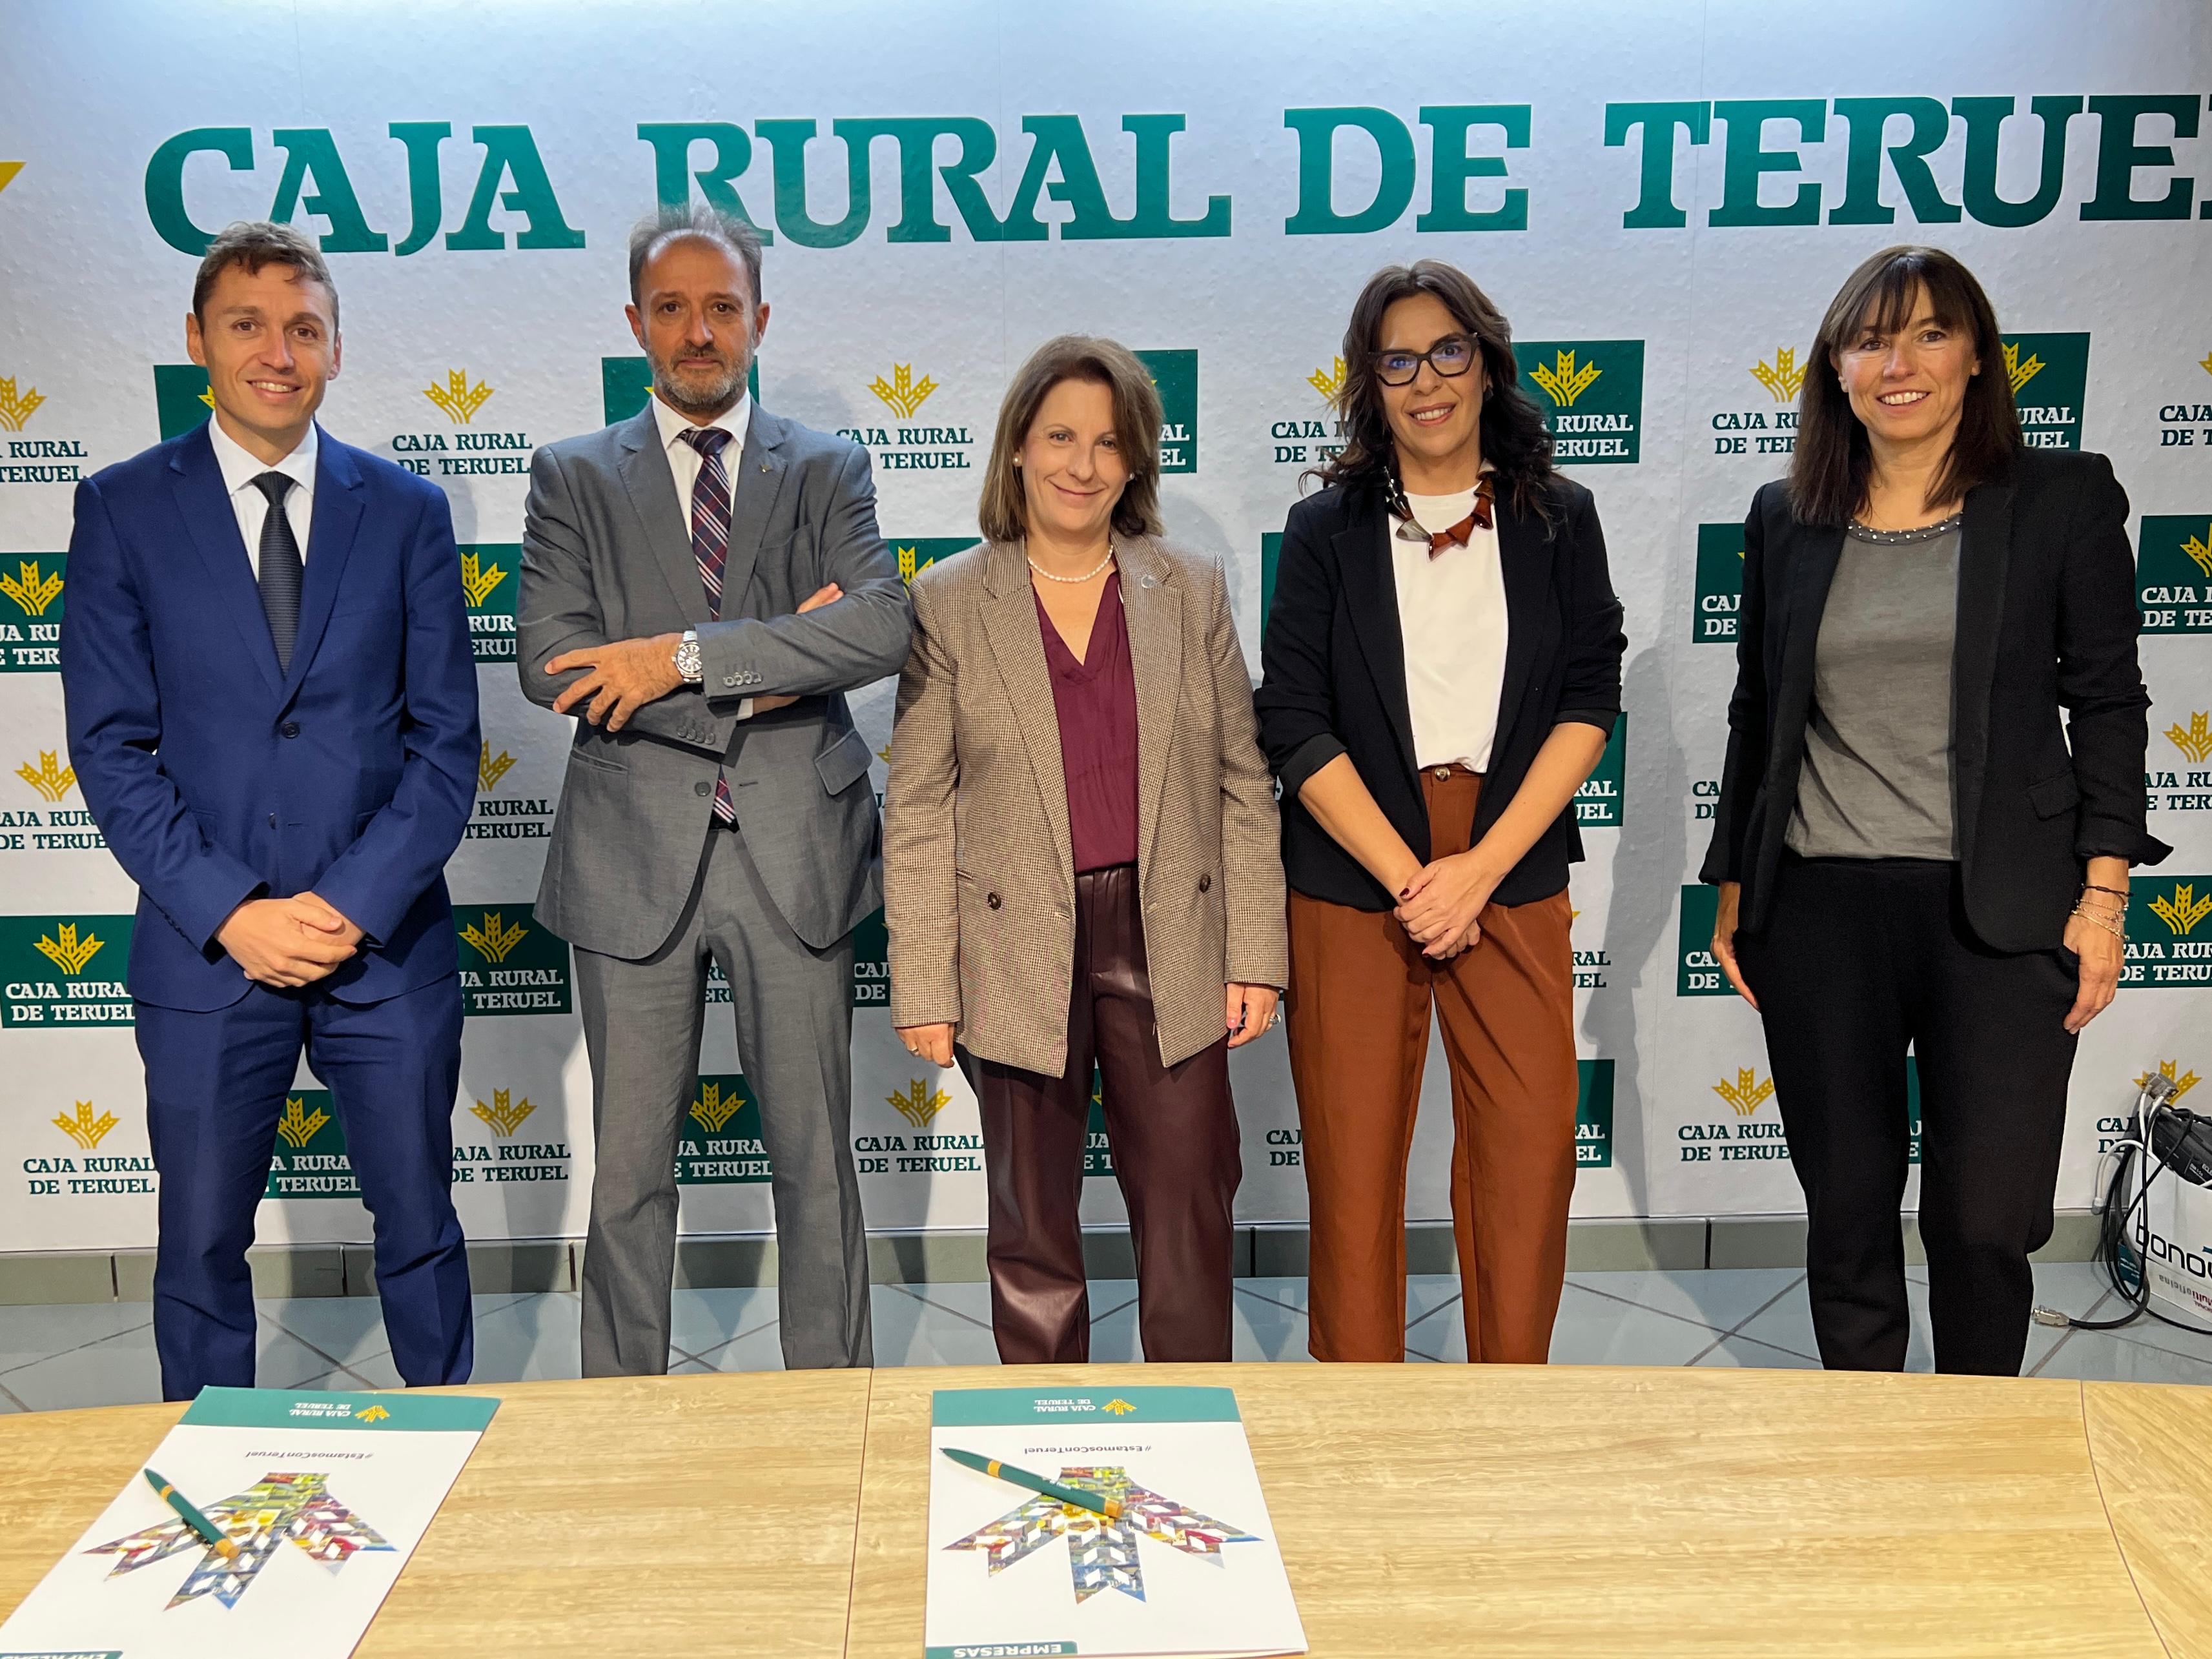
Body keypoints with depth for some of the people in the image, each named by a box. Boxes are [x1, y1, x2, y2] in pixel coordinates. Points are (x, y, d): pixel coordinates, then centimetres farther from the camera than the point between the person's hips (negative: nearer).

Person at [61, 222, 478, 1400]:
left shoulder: (407, 511, 4)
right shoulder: (123, 508, 2)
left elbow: (446, 739, 0)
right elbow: (111, 745, -2)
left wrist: (353, 904, -11)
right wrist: (231, 913, -12)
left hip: (388, 945, 1)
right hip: (206, 950, 0)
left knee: (419, 1227, 13)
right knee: (200, 1245, 11)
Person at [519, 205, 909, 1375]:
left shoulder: (828, 469, 8)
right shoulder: (574, 477, 8)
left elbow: (884, 626, -11)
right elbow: (552, 661, -7)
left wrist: (683, 654, -17)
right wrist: (760, 679, -13)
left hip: (794, 852, 0)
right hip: (634, 860, 0)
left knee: (817, 1163, 9)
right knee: (630, 1171, 10)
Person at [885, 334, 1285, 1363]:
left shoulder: (1193, 592, 5)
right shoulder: (948, 602, 0)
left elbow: (1243, 786, 5)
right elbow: (918, 812, -1)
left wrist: (1254, 957, 0)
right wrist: (923, 987, -5)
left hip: (1169, 946, 1)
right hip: (1020, 955, -1)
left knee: (1191, 1220, 7)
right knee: (1032, 1232, 12)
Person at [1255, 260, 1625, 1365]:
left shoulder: (1557, 520, 8)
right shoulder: (1325, 529, 5)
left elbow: (1590, 702, 1)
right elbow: (1296, 725, -2)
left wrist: (1479, 868, -9)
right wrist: (1409, 878, -9)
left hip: (1515, 881, 1)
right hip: (1353, 886, -1)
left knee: (1532, 1155, 0)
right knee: (1353, 1164, 2)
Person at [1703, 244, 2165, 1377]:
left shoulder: (2065, 498, 3)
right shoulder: (1785, 518, 9)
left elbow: (2110, 705, 3)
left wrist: (2103, 892, -4)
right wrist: (1734, 888, 12)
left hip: (2000, 911, -2)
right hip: (1818, 910, 2)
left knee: (1987, 1221, 0)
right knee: (1846, 1213, 10)